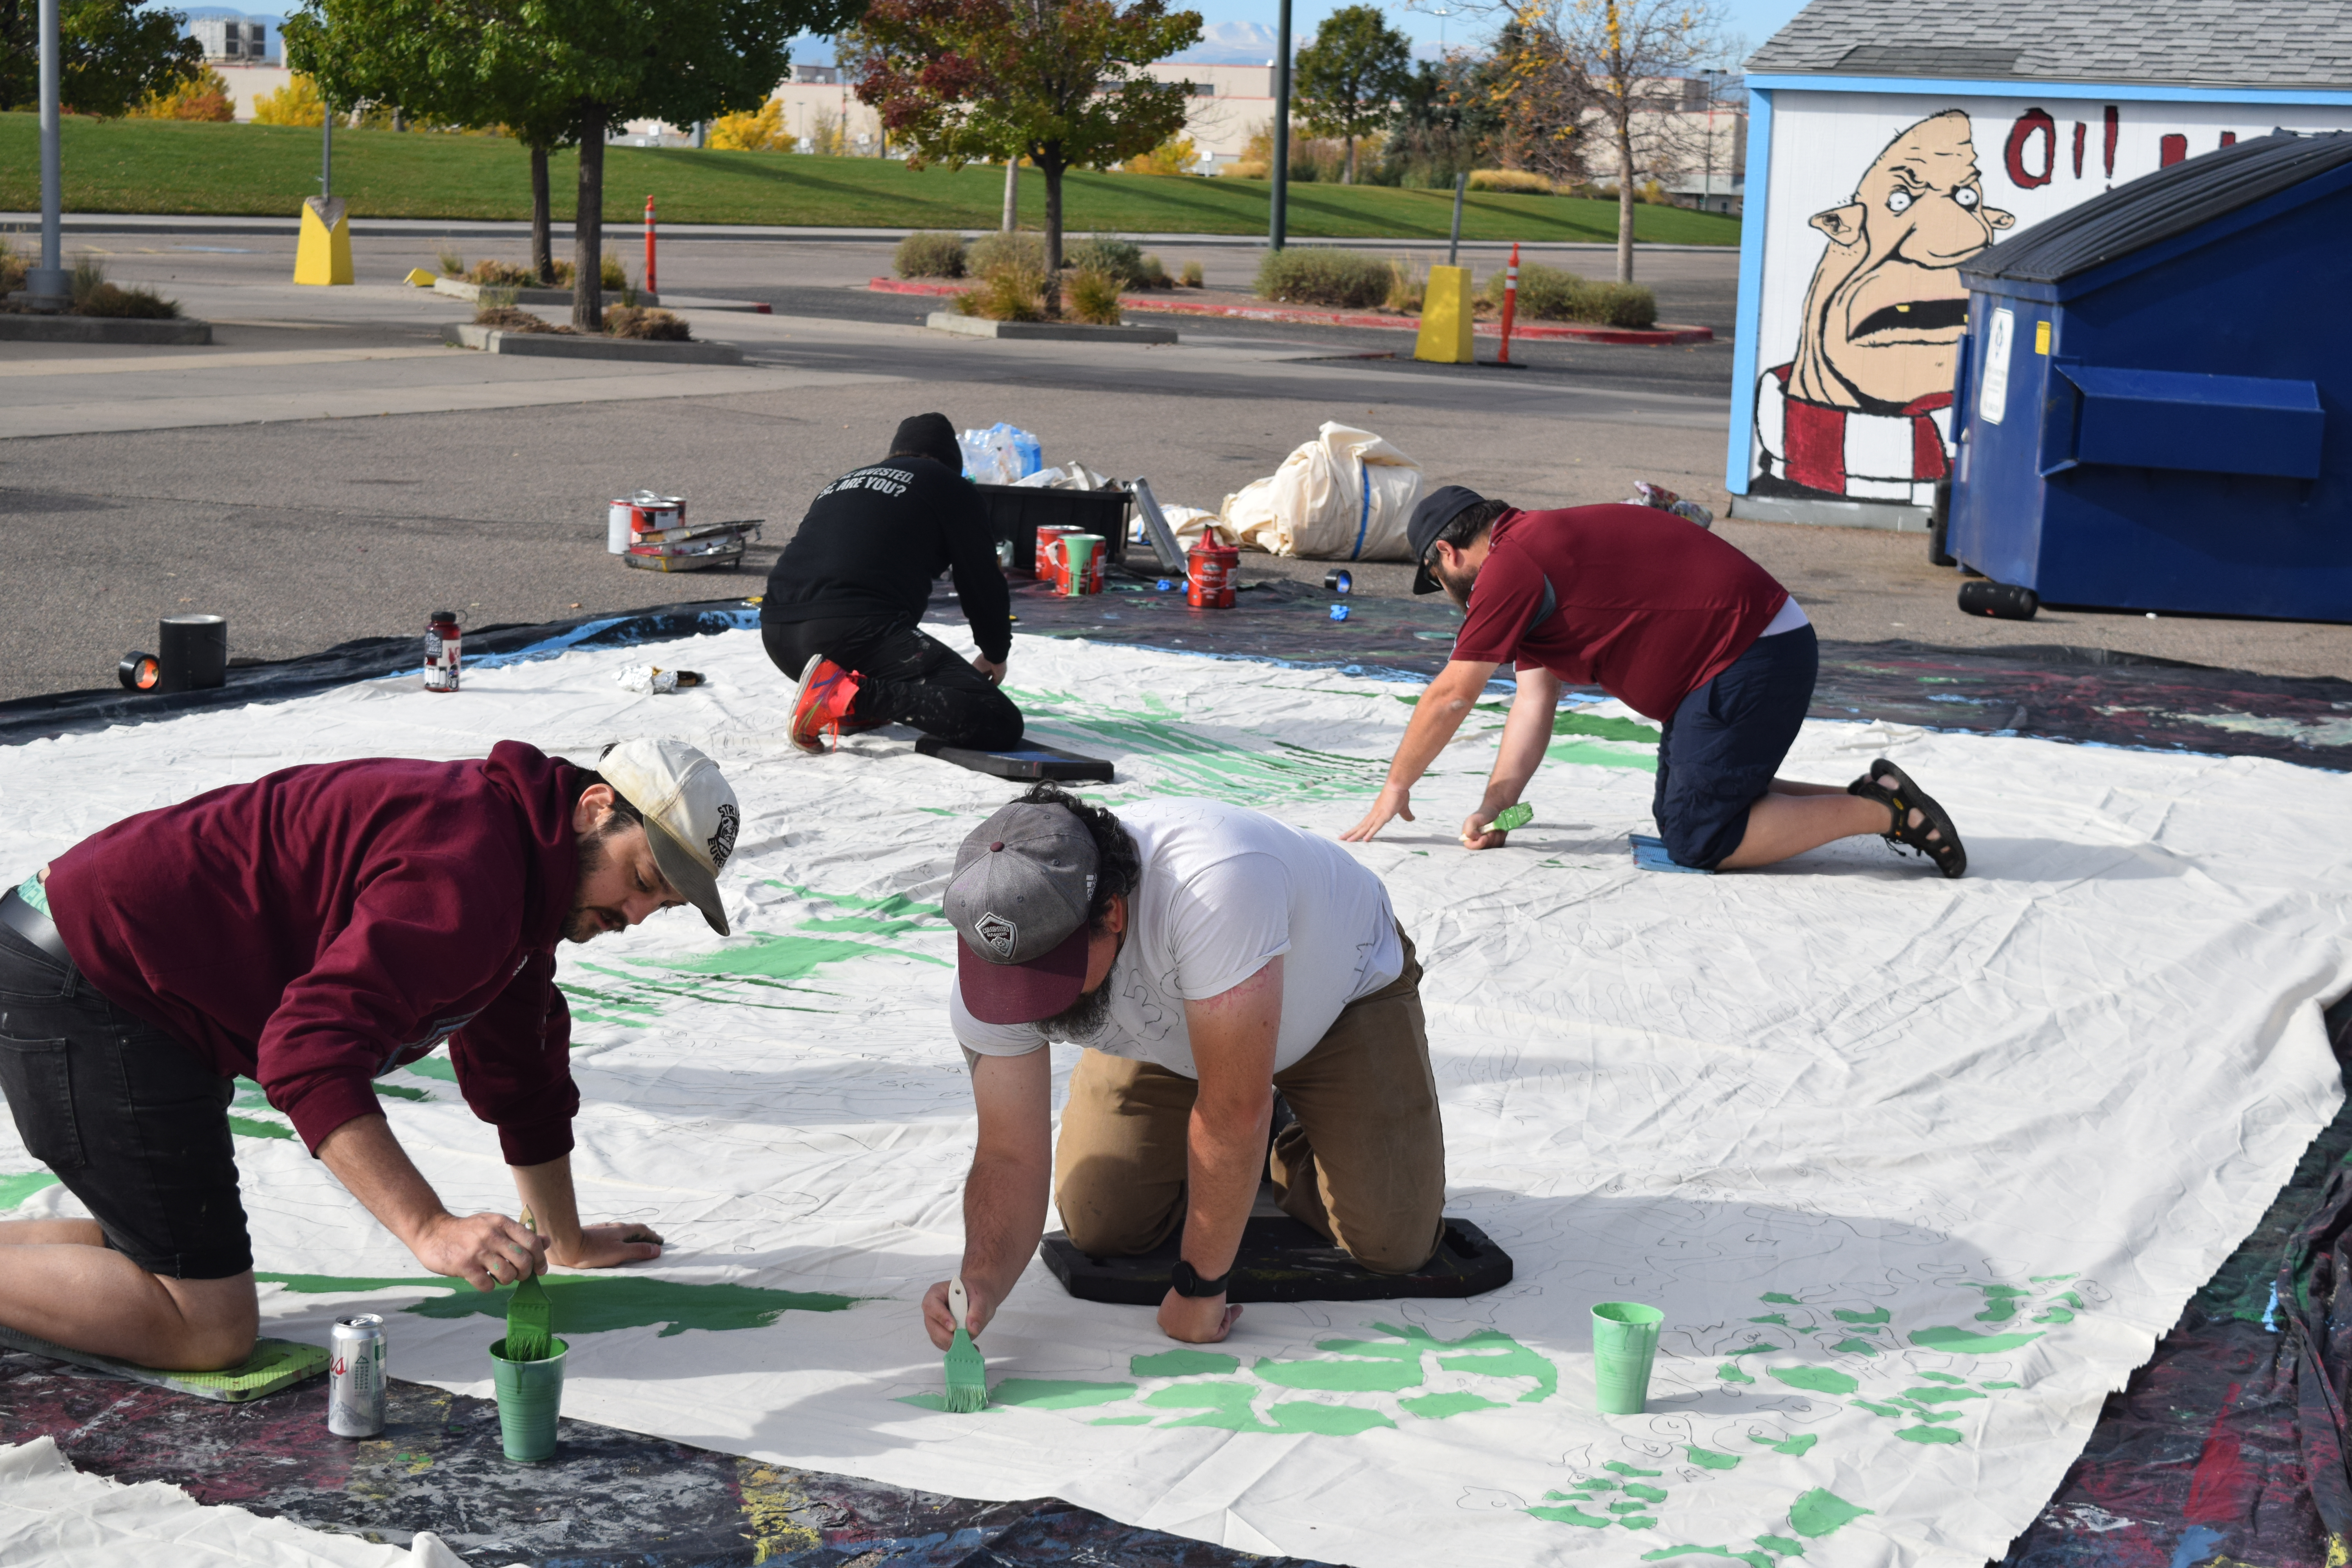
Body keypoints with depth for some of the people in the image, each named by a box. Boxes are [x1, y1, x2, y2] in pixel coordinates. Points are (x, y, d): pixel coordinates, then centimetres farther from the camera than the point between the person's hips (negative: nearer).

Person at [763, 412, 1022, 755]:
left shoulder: (840, 484, 32)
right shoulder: (951, 487, 14)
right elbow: (982, 581, 15)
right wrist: (995, 655, 34)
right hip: (858, 633, -7)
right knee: (1001, 726, -11)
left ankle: (853, 709, 13)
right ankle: (855, 695, -21)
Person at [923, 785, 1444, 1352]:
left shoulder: (1213, 885, -48)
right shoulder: (993, 960, -29)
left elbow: (1235, 1110, -40)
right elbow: (1010, 1157, -22)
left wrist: (1199, 1285, -32)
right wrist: (982, 1281, -42)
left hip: (1344, 989, -4)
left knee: (1393, 1241, -17)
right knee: (1101, 1225, -7)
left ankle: (1293, 1158, 16)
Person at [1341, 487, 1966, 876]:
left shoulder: (1512, 566, -12)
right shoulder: (1537, 552, 20)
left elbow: (1451, 697, -7)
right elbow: (1534, 702, 16)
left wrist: (1396, 789, 5)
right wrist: (1494, 807, 8)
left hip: (1749, 662, -10)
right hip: (1767, 646, 10)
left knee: (1700, 840, -8)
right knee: (1677, 811, 17)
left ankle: (1880, 810, -7)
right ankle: (1874, 799, 13)